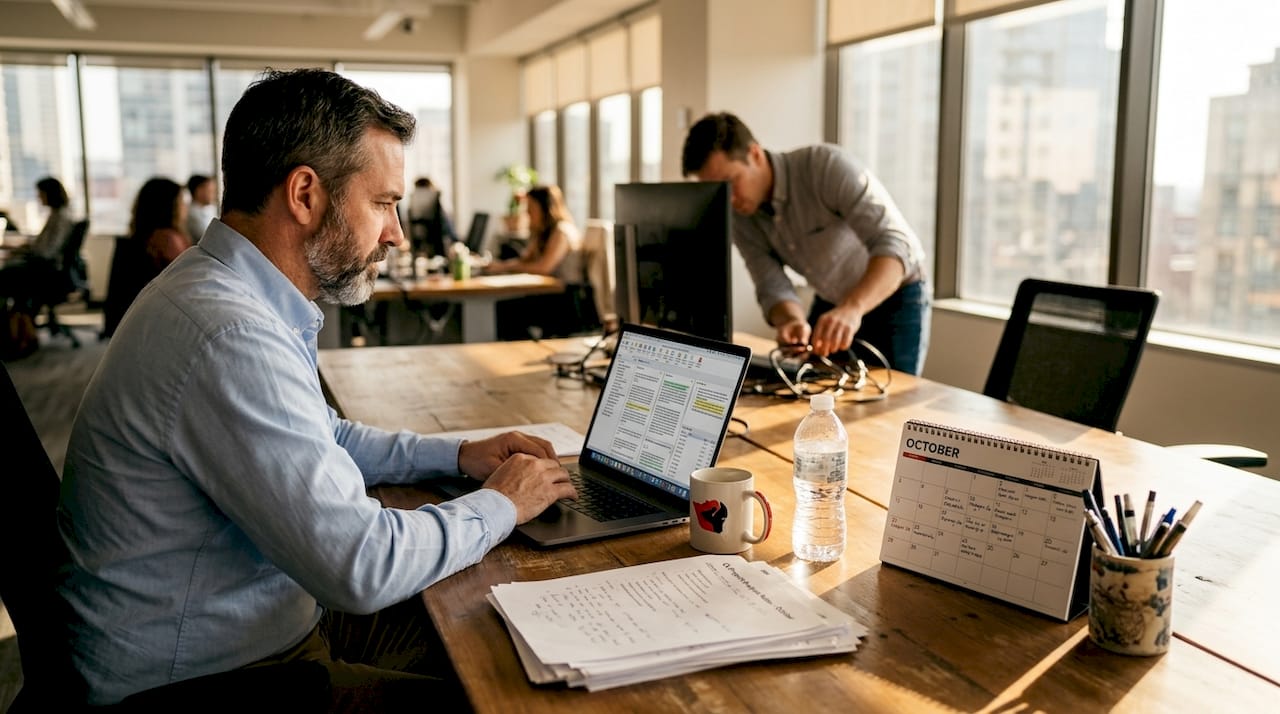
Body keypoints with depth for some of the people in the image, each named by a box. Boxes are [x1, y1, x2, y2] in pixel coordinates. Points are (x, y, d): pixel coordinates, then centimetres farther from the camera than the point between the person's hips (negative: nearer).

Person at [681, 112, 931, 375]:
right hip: (832, 303, 5)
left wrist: (852, 309, -54)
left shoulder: (825, 165, -29)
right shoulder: (740, 216, -11)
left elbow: (894, 243, -37)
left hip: (896, 299, -5)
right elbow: (773, 288, -14)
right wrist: (793, 321, -38)